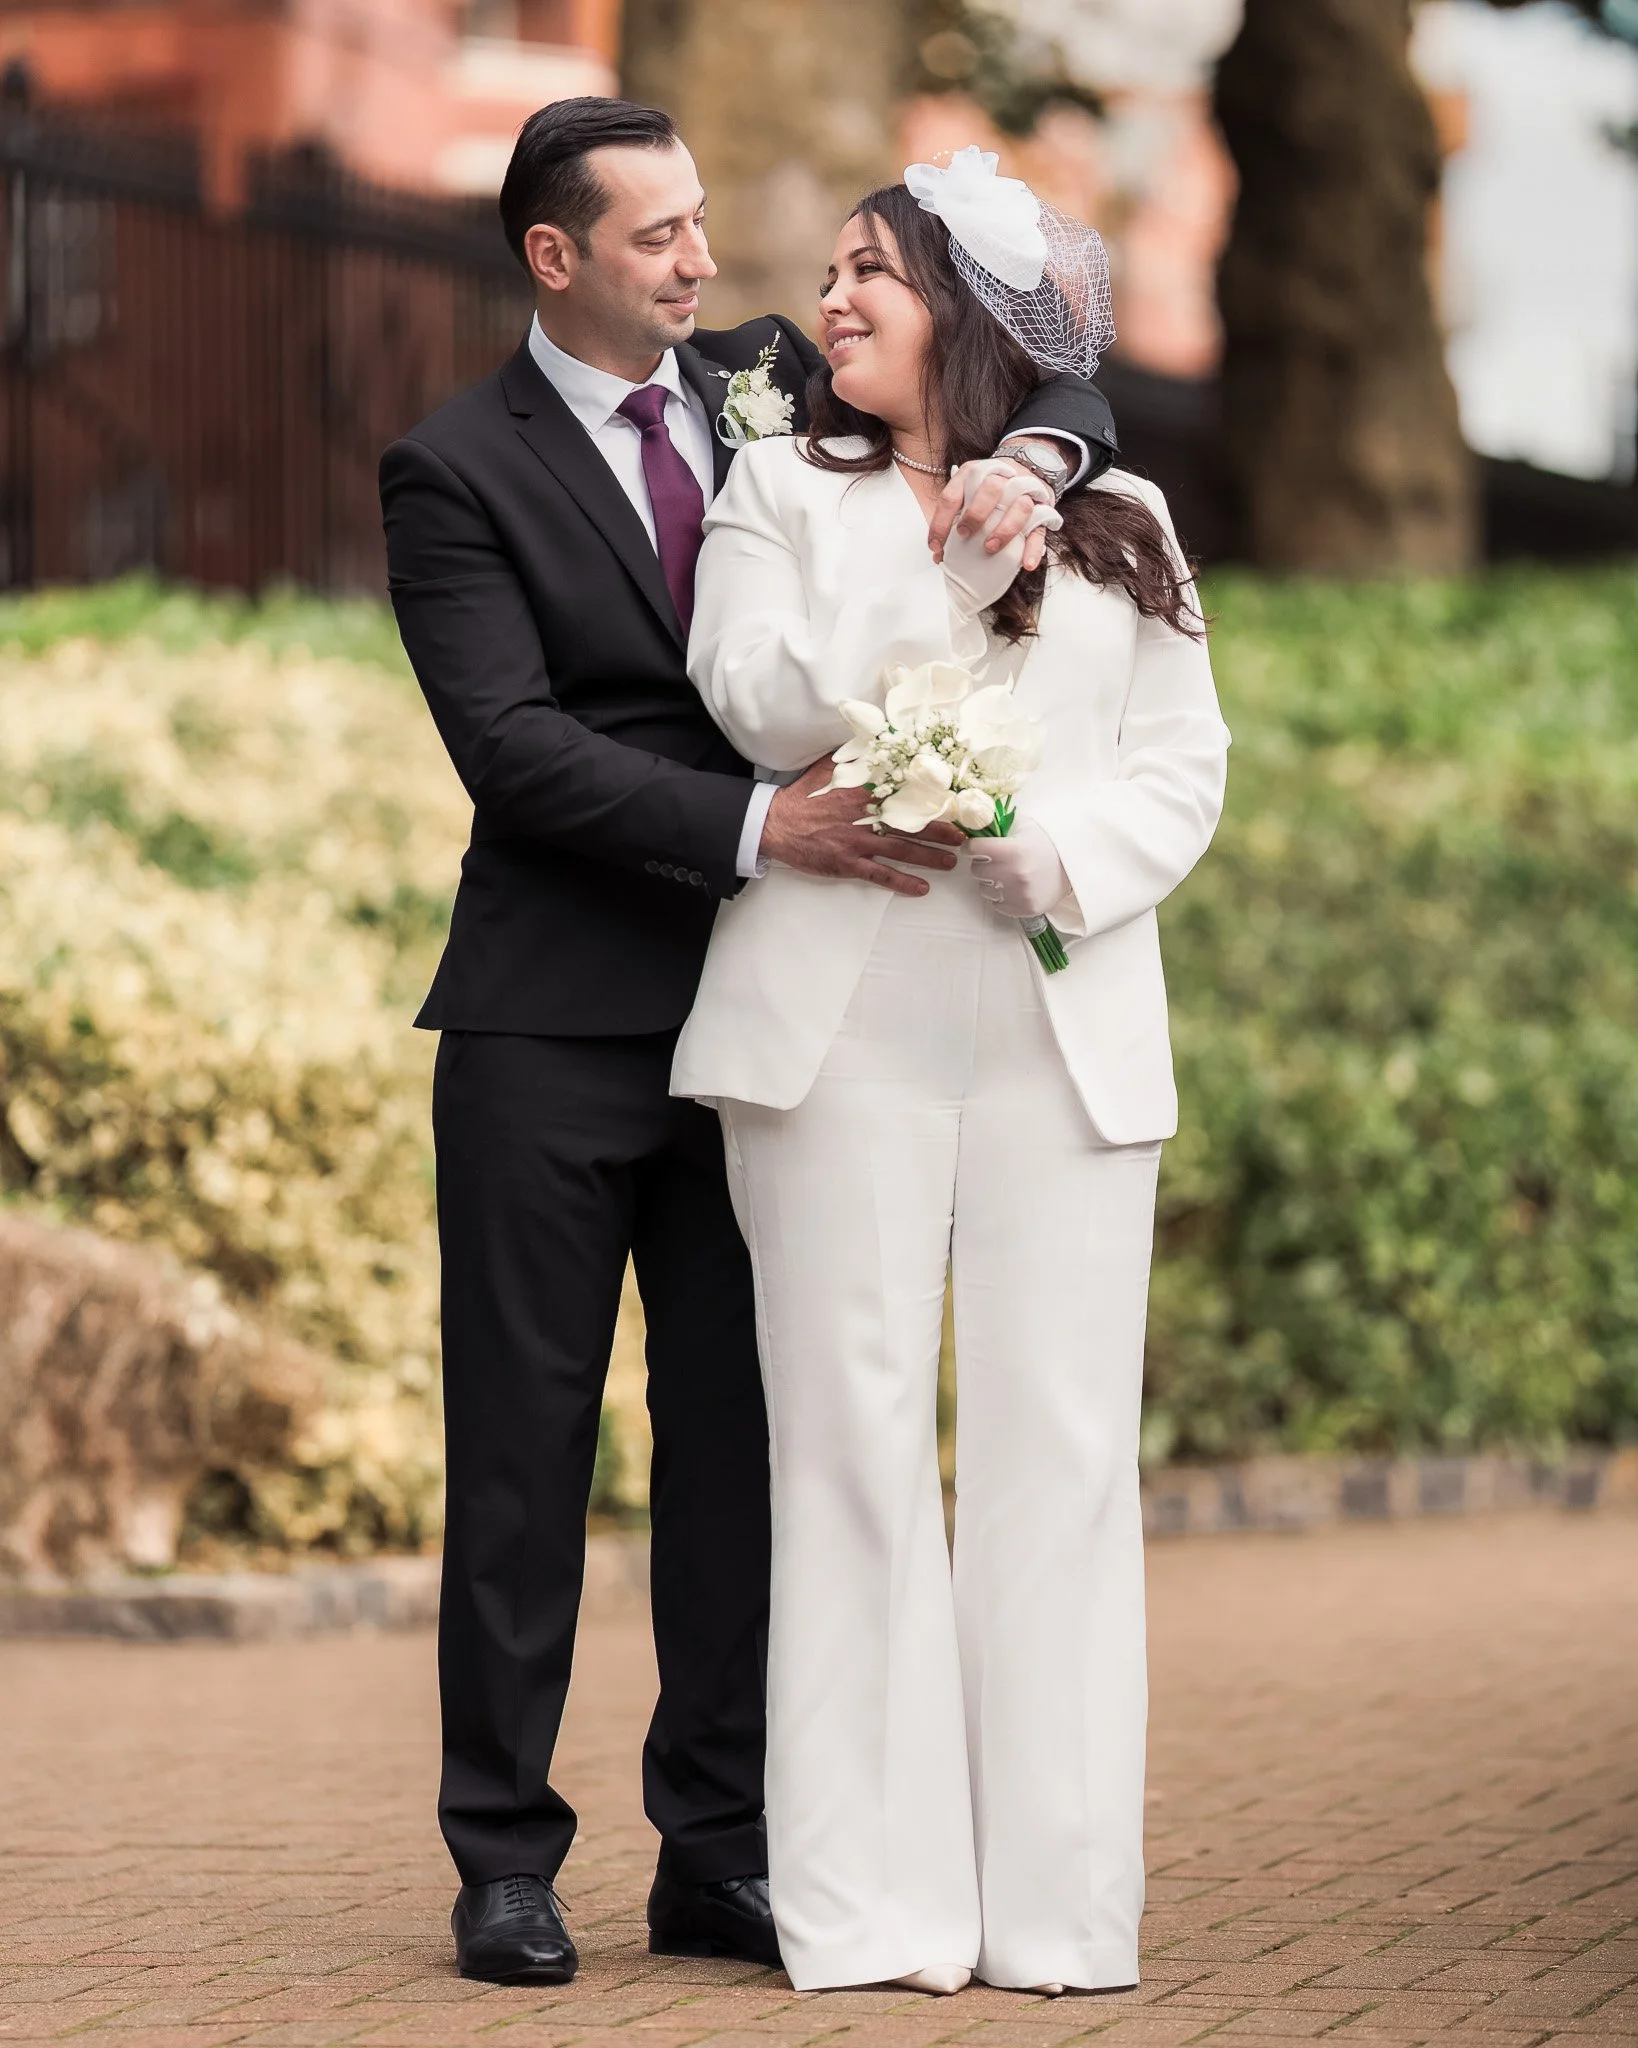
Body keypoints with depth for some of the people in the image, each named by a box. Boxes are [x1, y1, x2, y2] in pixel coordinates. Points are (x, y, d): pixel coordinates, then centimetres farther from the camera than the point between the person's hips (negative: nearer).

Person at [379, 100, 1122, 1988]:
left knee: (741, 1439, 5)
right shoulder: (456, 471, -4)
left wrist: (1020, 456, -8)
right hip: (551, 1031, -4)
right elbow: (513, 745, -15)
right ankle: (506, 1858, 7)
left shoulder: (766, 384, 10)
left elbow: (1056, 386, 16)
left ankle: (720, 1855, 12)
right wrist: (763, 823, -24)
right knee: (525, 1441, 0)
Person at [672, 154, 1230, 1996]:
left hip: (1066, 1011, 1)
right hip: (841, 1014, -1)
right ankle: (873, 1906, -2)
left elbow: (1184, 763, 10)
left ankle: (1055, 1902, 2)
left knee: (1060, 1445, -3)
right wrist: (951, 552, -11)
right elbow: (765, 703, -4)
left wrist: (1063, 851, -9)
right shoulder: (784, 490, 12)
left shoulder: (1115, 516, 15)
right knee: (855, 1440, -4)